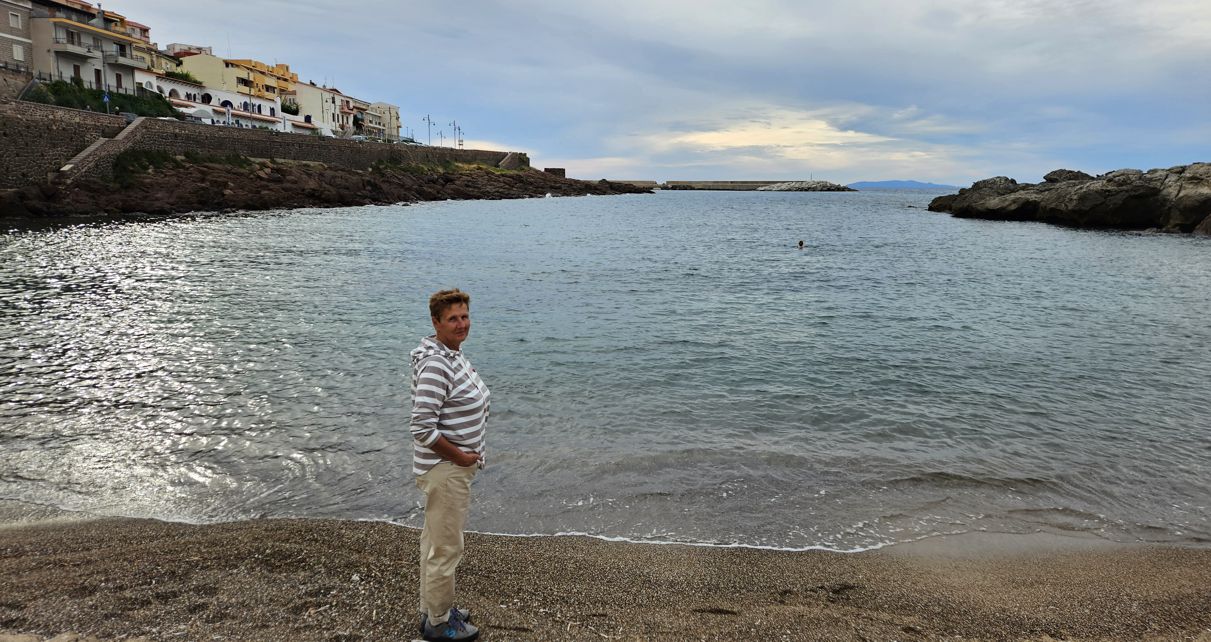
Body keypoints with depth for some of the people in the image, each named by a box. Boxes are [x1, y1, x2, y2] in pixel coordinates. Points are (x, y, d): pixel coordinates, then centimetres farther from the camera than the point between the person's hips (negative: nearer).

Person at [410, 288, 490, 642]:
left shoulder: (454, 353, 6)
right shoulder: (435, 365, -25)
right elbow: (423, 428, -28)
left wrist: (466, 456, 12)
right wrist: (461, 457, -18)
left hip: (454, 466, 10)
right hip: (445, 469, -10)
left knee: (435, 541, 22)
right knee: (446, 549, 4)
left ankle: (433, 608, 39)